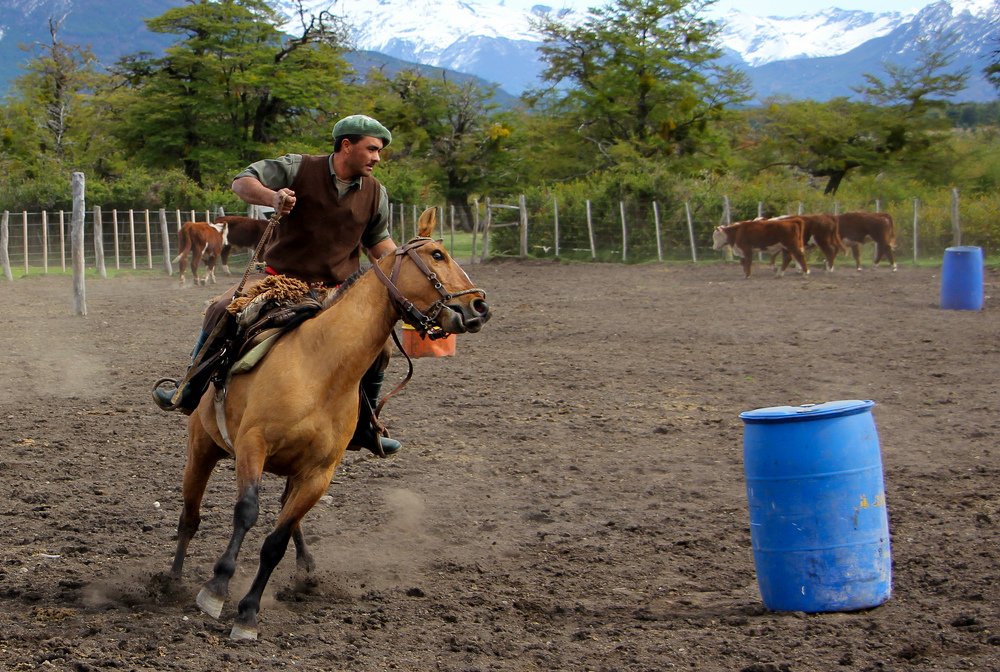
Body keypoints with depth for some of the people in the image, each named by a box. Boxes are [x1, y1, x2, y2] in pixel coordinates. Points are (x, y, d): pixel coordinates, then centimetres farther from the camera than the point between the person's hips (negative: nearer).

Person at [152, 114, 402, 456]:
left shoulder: (375, 193, 2)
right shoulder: (299, 169, -9)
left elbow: (378, 241, 16)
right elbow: (242, 182, -11)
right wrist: (272, 197, -31)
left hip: (338, 290, 2)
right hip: (282, 277, -2)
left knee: (378, 346, -9)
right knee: (221, 313, -16)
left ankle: (363, 428, 13)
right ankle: (189, 393, 4)